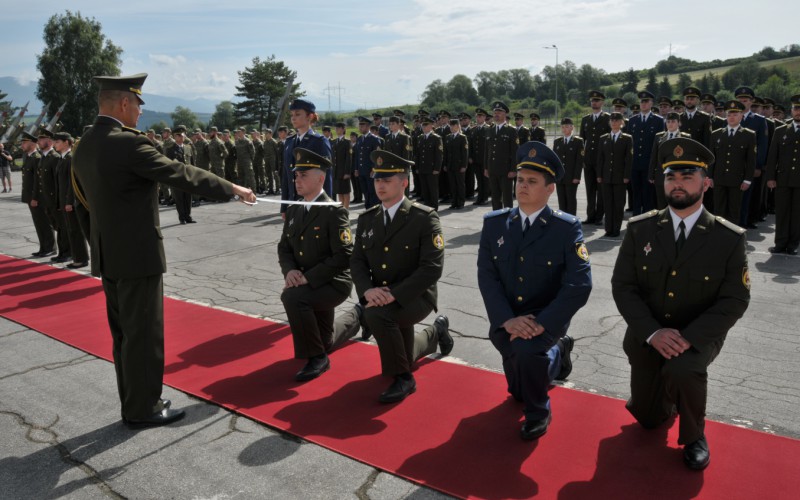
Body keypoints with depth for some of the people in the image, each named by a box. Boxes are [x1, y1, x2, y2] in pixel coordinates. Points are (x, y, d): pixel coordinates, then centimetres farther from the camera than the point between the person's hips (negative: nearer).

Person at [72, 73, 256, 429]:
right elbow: (181, 174, -17)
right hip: (137, 255, -9)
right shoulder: (128, 143, -19)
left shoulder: (84, 146, 9)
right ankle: (143, 408, 13)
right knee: (144, 333, 2)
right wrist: (232, 188, -8)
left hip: (107, 256, 9)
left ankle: (133, 404, 26)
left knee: (124, 333, 16)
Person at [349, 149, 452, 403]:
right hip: (381, 297, 7)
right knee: (404, 356, 21)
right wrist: (367, 289, -20)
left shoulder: (425, 218, -15)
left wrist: (395, 294, -30)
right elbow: (357, 261, 1)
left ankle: (403, 378, -15)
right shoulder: (367, 219, 3)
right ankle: (436, 330, 52)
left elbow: (432, 268, -22)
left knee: (376, 315, -36)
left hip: (415, 296, -6)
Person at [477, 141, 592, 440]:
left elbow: (579, 285, -18)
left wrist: (541, 323, -26)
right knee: (519, 390, 9)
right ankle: (555, 354, 42)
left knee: (527, 351, -34)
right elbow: (487, 277, -6)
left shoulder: (567, 227, -10)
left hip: (547, 318, -4)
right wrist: (507, 319, -19)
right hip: (506, 319, 4)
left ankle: (537, 411, -2)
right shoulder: (494, 223, 0)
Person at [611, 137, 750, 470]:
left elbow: (734, 299, -11)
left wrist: (689, 337, -24)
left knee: (682, 370, -35)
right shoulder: (640, 229, -5)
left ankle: (693, 435, -3)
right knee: (648, 417, 7)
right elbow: (623, 286, -8)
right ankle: (670, 394, 45)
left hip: (699, 335, -2)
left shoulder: (729, 238, -9)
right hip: (646, 334, 2)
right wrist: (652, 333, -21)